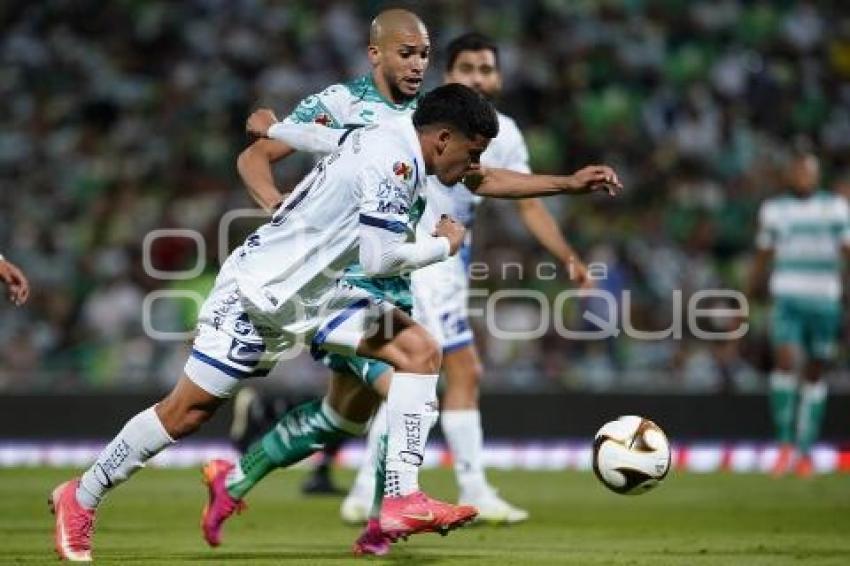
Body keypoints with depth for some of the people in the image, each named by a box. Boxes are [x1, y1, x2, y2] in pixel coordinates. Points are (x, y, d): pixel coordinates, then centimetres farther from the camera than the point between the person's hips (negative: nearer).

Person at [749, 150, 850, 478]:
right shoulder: (773, 210, 7)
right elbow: (762, 259, 15)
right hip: (787, 300, 0)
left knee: (815, 375, 6)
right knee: (785, 362, -19)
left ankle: (805, 451, 16)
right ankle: (785, 445, -15)